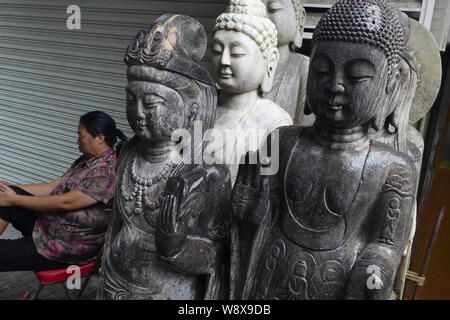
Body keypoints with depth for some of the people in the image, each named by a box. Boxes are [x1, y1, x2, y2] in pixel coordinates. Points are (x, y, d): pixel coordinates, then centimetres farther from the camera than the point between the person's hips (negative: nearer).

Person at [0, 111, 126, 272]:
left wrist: (14, 199, -15)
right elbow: (52, 187, 9)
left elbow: (65, 202, -24)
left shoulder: (107, 171, -23)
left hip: (70, 249, -9)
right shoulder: (86, 160, 7)